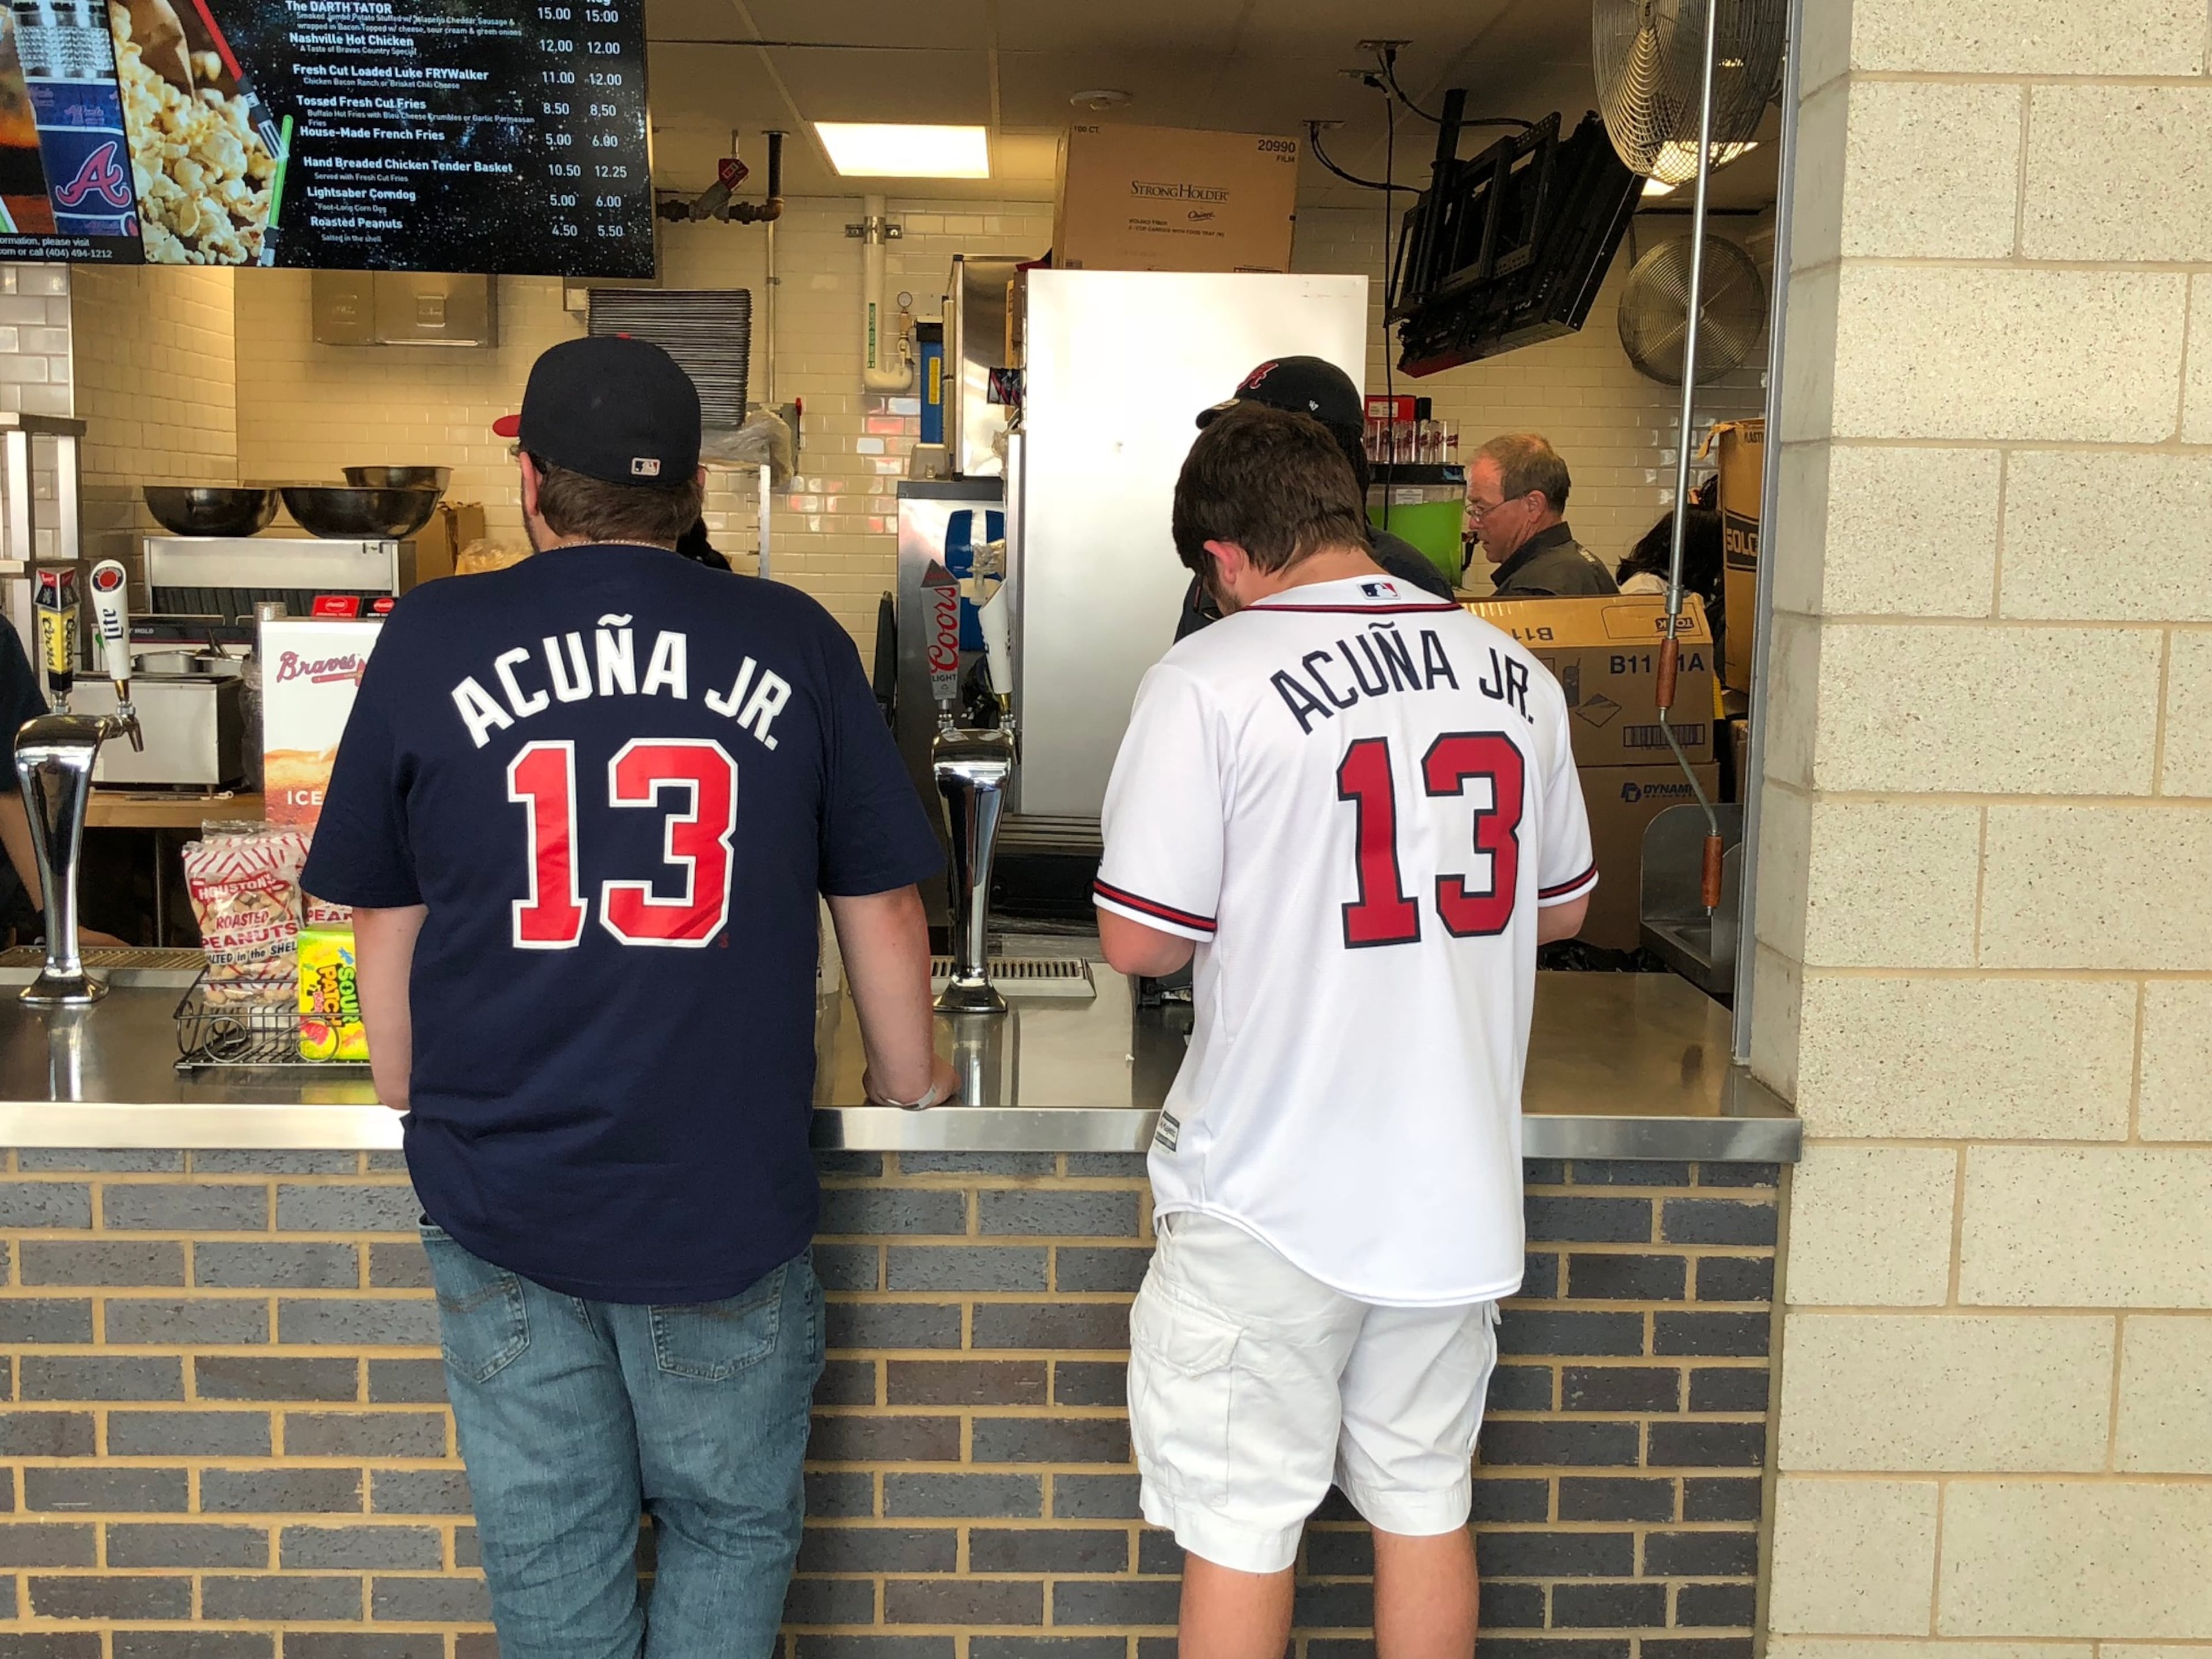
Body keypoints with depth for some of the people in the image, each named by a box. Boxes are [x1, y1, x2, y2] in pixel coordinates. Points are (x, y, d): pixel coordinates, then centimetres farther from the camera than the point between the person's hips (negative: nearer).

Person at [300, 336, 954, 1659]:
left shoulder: (429, 644, -2)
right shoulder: (797, 646, -4)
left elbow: (384, 926, 5)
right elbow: (882, 908, 2)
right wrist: (910, 1081, 18)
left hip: (499, 1189, 1)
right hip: (725, 1196, -1)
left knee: (549, 1551, 17)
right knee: (731, 1526, 18)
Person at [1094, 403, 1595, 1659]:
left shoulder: (1210, 681, -14)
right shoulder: (1515, 674, 3)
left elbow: (1140, 941, -13)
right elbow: (1563, 907, 14)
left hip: (1275, 1192, -5)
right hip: (1457, 1183, 5)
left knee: (1241, 1528, 10)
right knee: (1427, 1502, 19)